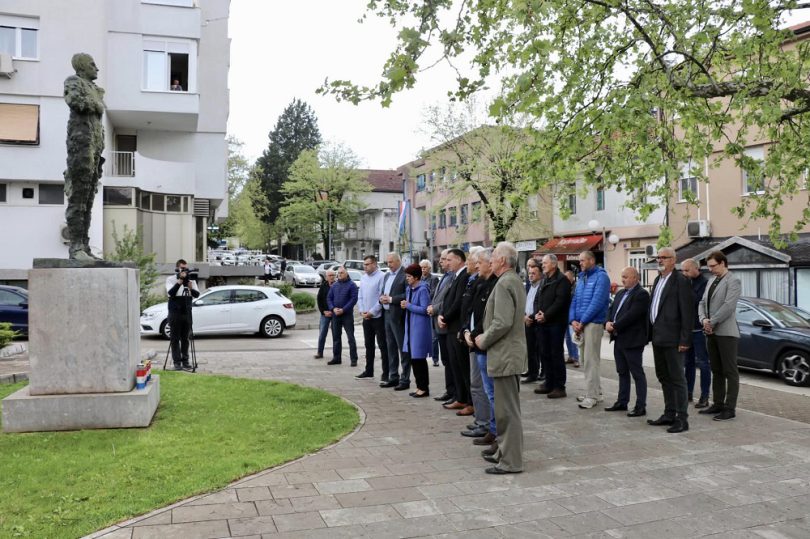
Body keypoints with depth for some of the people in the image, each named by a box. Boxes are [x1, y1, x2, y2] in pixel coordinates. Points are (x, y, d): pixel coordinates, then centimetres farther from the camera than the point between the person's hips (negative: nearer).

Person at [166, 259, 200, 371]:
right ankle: (177, 362, 3)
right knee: (175, 338, 0)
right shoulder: (170, 279, -2)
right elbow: (171, 292, -18)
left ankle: (185, 361, 13)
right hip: (175, 313, -3)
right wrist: (180, 281, -23)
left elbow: (197, 294, -1)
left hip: (187, 313, 3)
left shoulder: (191, 280, 8)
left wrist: (191, 288, -19)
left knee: (185, 338, 8)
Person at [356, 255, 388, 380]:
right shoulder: (363, 277, 11)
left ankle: (386, 373, 4)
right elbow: (360, 296, 15)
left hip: (377, 317, -7)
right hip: (366, 317, 7)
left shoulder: (381, 277, -13)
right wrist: (362, 311, 1)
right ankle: (369, 371, 25)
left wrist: (371, 312, -14)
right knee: (368, 345, 15)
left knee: (383, 345, -1)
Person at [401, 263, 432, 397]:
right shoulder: (409, 289, 12)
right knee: (412, 357, 11)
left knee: (419, 358, -3)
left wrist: (408, 305, -13)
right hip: (410, 326, 9)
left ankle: (424, 388, 6)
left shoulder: (422, 290, -13)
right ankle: (419, 386, 19)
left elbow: (424, 309, -18)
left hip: (420, 327, -8)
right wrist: (405, 306, -1)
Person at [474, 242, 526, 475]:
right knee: (507, 408, 18)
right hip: (511, 352, 11)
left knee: (507, 410, -4)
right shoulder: (515, 281, 15)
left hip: (504, 355, -11)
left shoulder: (504, 283, -18)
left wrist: (483, 340, -10)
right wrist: (485, 338, 16)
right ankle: (505, 452, 29)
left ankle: (511, 462, 3)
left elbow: (502, 322, -25)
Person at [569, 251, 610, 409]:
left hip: (593, 323, -8)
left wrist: (582, 322, -15)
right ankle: (596, 391, 22)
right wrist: (573, 320, -2)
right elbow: (575, 300, 14)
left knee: (590, 360, -8)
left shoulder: (601, 277, -7)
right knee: (586, 360, 13)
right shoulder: (581, 278, 17)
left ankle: (592, 396, -4)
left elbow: (597, 302, -16)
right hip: (580, 325, 8)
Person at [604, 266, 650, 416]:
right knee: (622, 372, 16)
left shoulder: (641, 294, -13)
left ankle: (641, 406, 4)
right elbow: (612, 309, 13)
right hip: (619, 339, 9)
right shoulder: (621, 293, 16)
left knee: (637, 373, -1)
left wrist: (615, 326, -17)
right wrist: (608, 323, -6)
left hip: (632, 340, -9)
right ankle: (622, 402, 25)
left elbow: (631, 315, -21)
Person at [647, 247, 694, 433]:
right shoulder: (658, 280, 16)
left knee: (677, 379, -2)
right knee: (663, 377, 15)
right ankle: (669, 414, 25)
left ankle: (682, 419, 4)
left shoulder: (681, 281, -11)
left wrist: (685, 340, -18)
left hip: (672, 339, -9)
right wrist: (651, 334, 12)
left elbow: (687, 312, -15)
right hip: (658, 338, 9)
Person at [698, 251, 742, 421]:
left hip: (726, 332, -8)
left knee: (730, 371, -2)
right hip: (711, 332, 8)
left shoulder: (733, 281, -8)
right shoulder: (711, 281, 16)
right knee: (716, 371, 13)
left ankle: (730, 408, 1)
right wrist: (704, 319, -5)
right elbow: (703, 303, 13)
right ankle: (718, 404, 20)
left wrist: (712, 322, -15)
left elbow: (728, 306, -18)